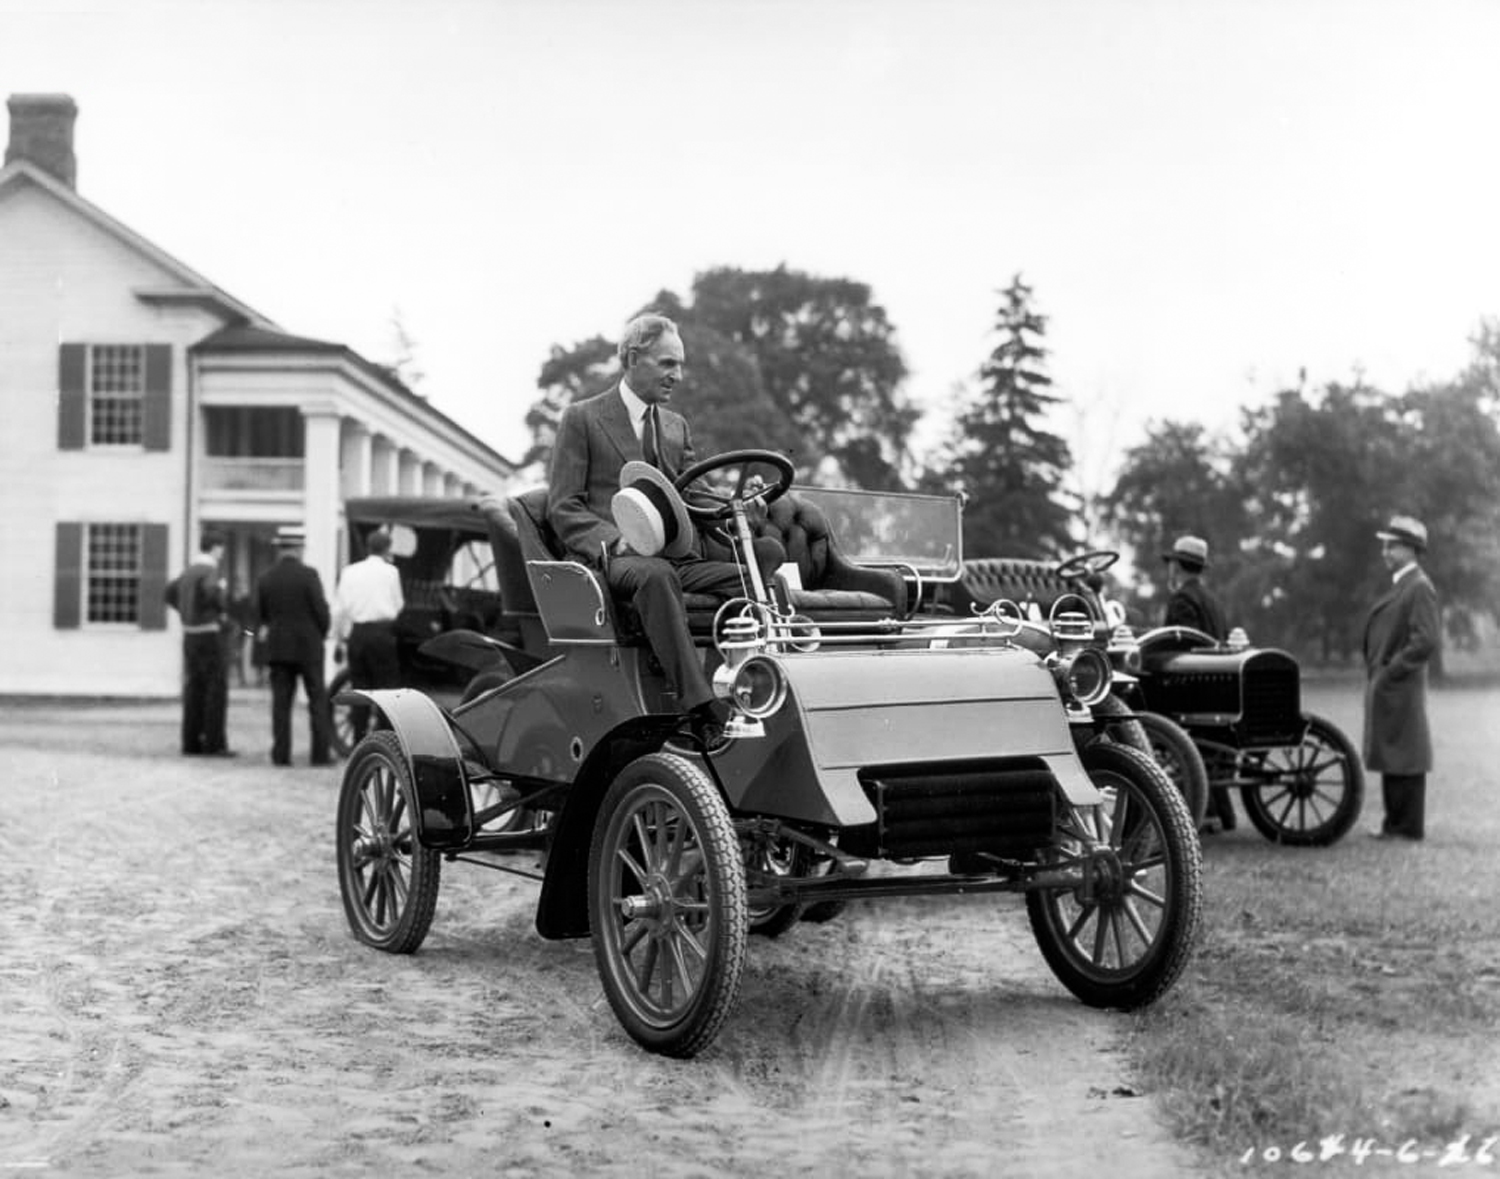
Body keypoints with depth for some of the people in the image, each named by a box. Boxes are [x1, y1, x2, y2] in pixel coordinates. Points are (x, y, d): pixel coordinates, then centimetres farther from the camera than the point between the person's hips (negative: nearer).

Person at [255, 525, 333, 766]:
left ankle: (281, 753, 4)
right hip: (308, 646, -3)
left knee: (281, 702, 6)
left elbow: (259, 613, 5)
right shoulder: (308, 575, -11)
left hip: (277, 647, 3)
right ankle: (320, 753, 2)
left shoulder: (265, 578, 0)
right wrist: (321, 635, 6)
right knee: (318, 700, 4)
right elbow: (321, 610, -11)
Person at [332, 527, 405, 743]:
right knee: (387, 686, -1)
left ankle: (359, 742, 6)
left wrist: (339, 641, 12)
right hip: (383, 631, -3)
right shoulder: (390, 571, -1)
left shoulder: (349, 572, 7)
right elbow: (398, 606, 1)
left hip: (356, 634, 3)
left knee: (360, 687, 7)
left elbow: (339, 609, 5)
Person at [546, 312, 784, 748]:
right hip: (617, 561, -5)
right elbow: (563, 509, 1)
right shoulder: (582, 419, 8)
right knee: (656, 575, -41)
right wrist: (614, 539, -18)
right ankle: (703, 712, -48)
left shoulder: (677, 426, 26)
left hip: (682, 559, 6)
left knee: (767, 555, -22)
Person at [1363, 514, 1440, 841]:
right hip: (1384, 686, 10)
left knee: (1403, 756, -4)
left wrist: (1391, 672, -18)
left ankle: (1408, 827, 1)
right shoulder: (1399, 586, 18)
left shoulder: (1420, 588, -12)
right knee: (1390, 757, 13)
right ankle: (1395, 823, 19)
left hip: (1400, 688, -10)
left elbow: (1426, 642, -20)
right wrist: (1377, 675, 15)